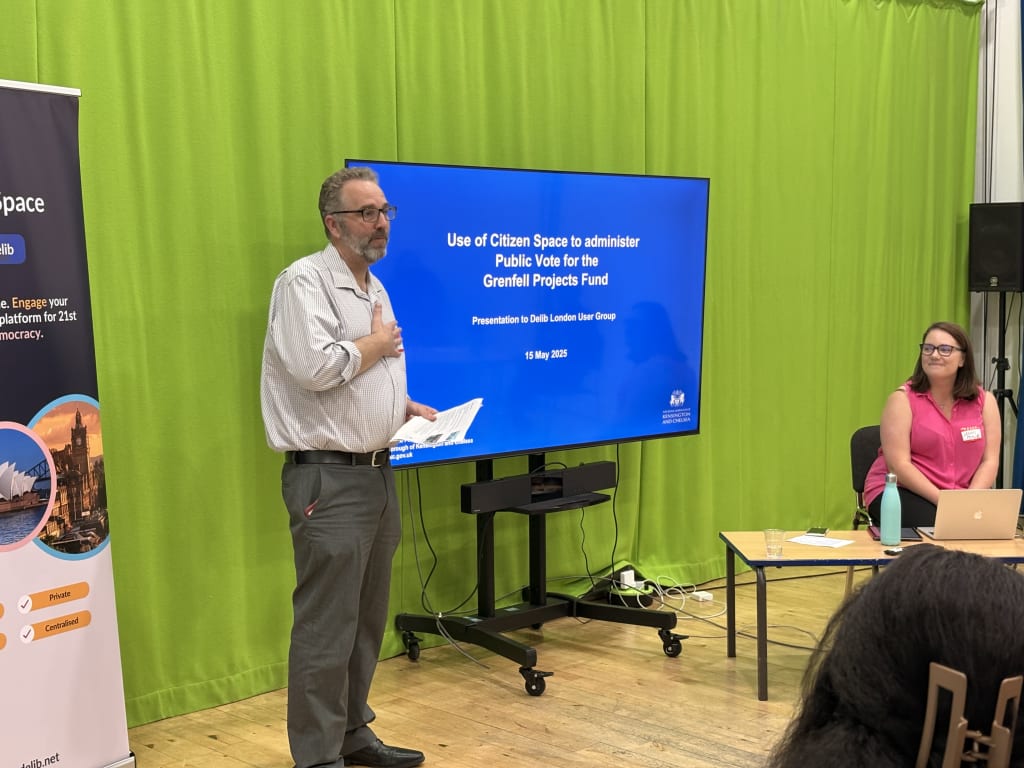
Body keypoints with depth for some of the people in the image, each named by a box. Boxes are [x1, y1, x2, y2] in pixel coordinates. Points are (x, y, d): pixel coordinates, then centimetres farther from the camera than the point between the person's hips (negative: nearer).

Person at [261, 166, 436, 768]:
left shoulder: (375, 289, 17)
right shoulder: (304, 282, -11)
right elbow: (314, 367, -25)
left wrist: (407, 407, 9)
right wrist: (377, 343, -11)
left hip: (378, 471, 9)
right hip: (329, 478, -9)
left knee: (368, 617, 15)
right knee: (327, 625, -3)